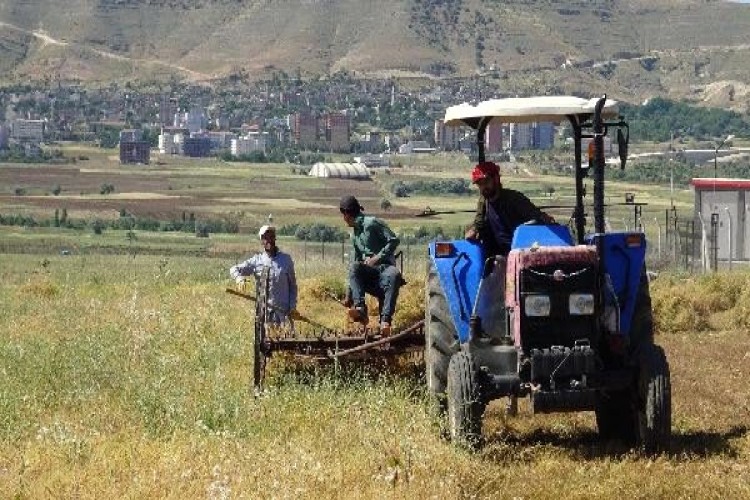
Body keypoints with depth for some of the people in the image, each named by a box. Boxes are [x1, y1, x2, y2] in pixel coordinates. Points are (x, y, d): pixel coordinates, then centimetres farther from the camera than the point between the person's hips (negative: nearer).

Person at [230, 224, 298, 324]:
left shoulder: (286, 259, 6)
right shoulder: (256, 260, 4)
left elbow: (292, 285, 11)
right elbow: (234, 269, 6)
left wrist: (293, 307, 2)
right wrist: (239, 278, -18)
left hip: (284, 310, 0)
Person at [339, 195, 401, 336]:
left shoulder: (371, 223, 0)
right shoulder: (355, 236, 22)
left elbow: (394, 240, -8)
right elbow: (355, 267, 26)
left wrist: (377, 258, -15)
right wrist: (349, 295, 24)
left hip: (385, 267, -6)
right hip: (368, 272, 6)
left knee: (394, 275, -40)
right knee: (354, 267, -26)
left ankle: (385, 319, -51)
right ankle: (360, 308, -42)